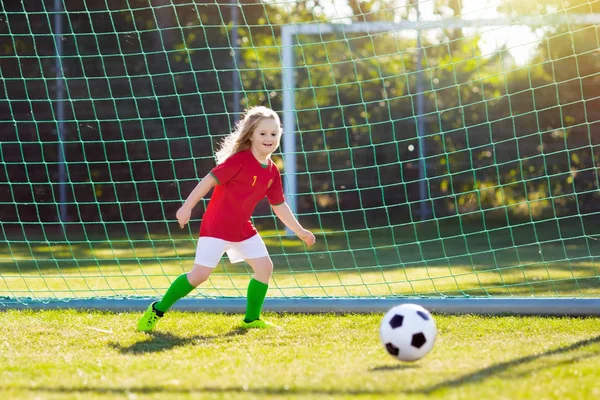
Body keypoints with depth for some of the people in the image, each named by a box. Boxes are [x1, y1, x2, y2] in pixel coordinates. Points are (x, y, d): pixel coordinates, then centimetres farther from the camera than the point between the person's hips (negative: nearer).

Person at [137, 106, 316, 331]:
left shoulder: (272, 172, 4)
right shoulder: (239, 160, -18)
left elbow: (279, 206, 13)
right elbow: (209, 180, -18)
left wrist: (300, 231, 14)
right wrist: (187, 207, -21)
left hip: (242, 229, 7)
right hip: (216, 226, -7)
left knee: (264, 266, 0)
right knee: (200, 274, -11)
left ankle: (251, 319, 13)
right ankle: (157, 311, 2)